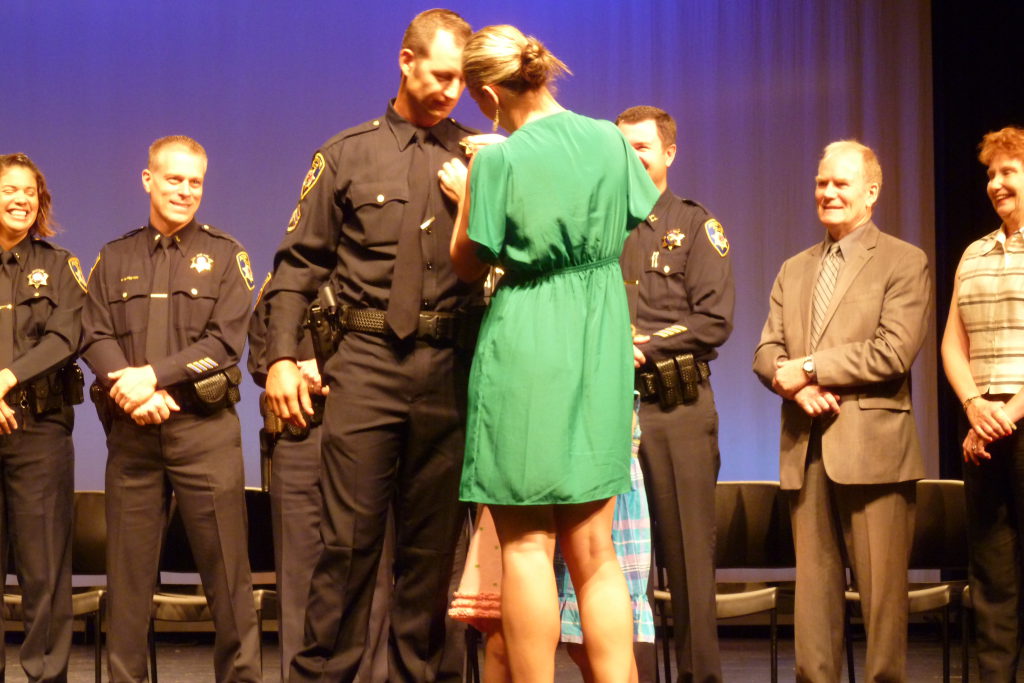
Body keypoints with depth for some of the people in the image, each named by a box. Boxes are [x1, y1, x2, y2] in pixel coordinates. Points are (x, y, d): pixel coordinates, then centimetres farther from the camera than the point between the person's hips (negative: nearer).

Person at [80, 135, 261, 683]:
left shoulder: (224, 254, 9)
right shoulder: (115, 258, 16)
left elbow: (224, 342, -4)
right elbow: (95, 337, 4)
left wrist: (154, 375, -14)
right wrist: (132, 390, -14)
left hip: (205, 426, -2)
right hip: (131, 429, 2)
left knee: (226, 567, -4)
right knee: (128, 567, 4)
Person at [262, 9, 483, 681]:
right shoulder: (347, 155, 9)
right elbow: (299, 263, 6)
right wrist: (281, 357, -4)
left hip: (450, 366, 2)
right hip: (368, 361, -1)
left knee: (433, 540, 8)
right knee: (349, 537, -2)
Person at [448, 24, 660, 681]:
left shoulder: (500, 161, -11)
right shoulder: (610, 140, 2)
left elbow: (468, 263, -3)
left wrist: (467, 194, 12)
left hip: (524, 349, -5)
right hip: (599, 348, 5)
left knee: (526, 545, 0)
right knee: (593, 547, 10)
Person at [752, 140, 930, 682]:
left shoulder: (905, 263, 2)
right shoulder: (794, 270, 20)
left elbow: (894, 352, -11)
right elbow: (766, 352, 12)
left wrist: (808, 367, -9)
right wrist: (796, 387, -10)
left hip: (871, 445, -5)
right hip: (805, 448, 5)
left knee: (881, 588, -2)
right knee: (812, 585, 5)